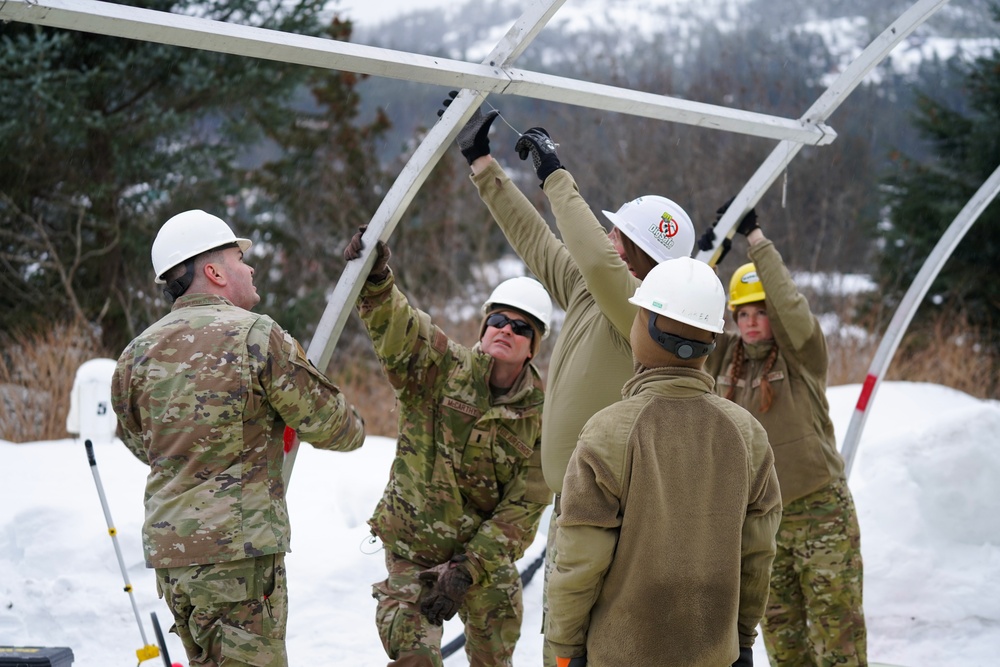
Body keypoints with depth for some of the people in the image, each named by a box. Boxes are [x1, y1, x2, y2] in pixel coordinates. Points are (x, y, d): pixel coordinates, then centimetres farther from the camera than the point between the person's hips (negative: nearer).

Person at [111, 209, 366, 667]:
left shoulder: (138, 353, 7)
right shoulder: (258, 336, -11)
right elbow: (331, 426, -5)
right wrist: (352, 429, 18)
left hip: (166, 548, 7)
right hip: (239, 547, -7)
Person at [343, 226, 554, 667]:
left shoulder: (541, 414, -8)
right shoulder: (441, 369, -13)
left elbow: (524, 507, -11)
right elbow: (396, 332, -33)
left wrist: (468, 570, -19)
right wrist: (375, 284, -54)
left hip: (488, 551, 3)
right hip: (413, 546, -3)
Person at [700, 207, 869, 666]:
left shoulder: (803, 353, -9)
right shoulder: (725, 357, 5)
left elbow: (788, 306, -26)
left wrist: (755, 238, -25)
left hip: (819, 512, -5)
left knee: (837, 626, -2)